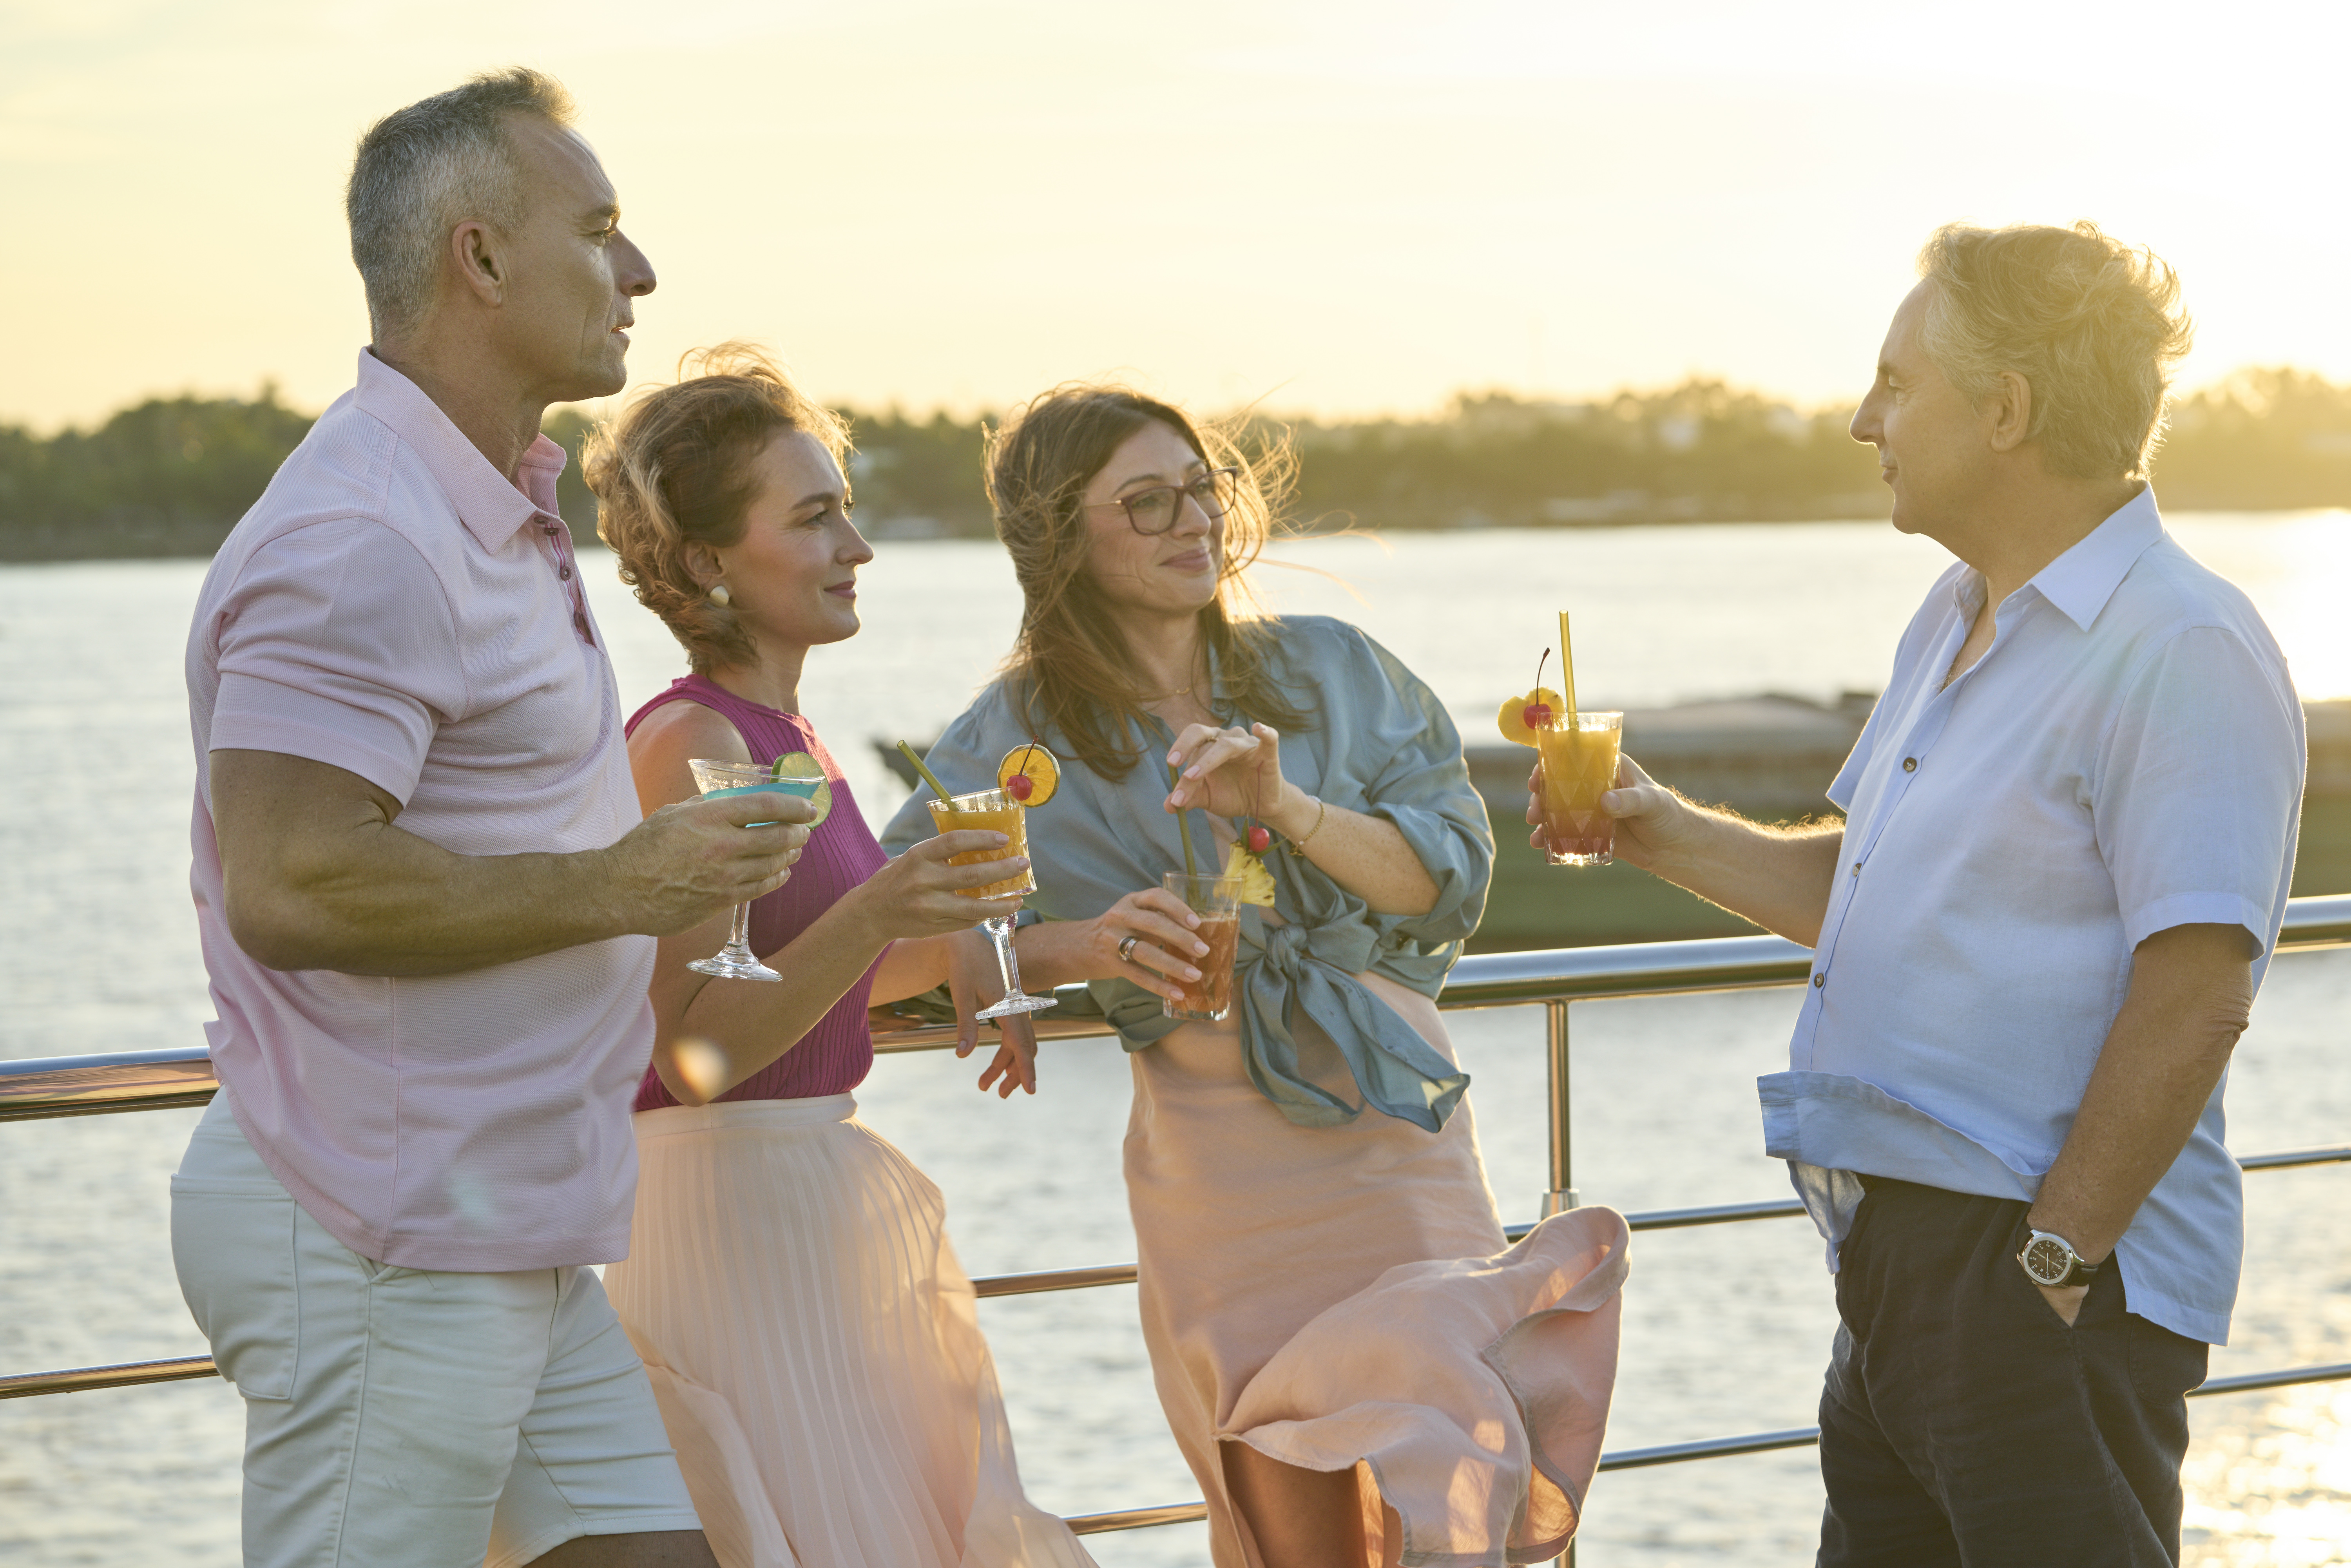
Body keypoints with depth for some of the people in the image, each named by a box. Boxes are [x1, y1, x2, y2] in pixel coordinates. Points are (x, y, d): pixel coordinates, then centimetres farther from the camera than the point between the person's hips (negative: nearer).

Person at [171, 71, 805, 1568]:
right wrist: (613, 888, -19)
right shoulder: (359, 541, -18)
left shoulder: (497, 513, 16)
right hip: (380, 1251, -10)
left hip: (507, 1246, 10)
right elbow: (290, 886, -27)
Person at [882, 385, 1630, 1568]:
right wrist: (1072, 946, -15)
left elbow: (1450, 875, 1)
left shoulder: (1327, 672, 7)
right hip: (1216, 1174, -2)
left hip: (1397, 1133, 2)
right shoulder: (1017, 740, 2)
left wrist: (1286, 805, -15)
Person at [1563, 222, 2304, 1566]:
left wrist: (2048, 1263, -21)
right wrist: (1656, 830, 13)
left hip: (2052, 1284, -10)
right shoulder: (1953, 625, 16)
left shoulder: (2181, 650, -16)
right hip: (1900, 1256, 10)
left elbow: (2195, 999, -22)